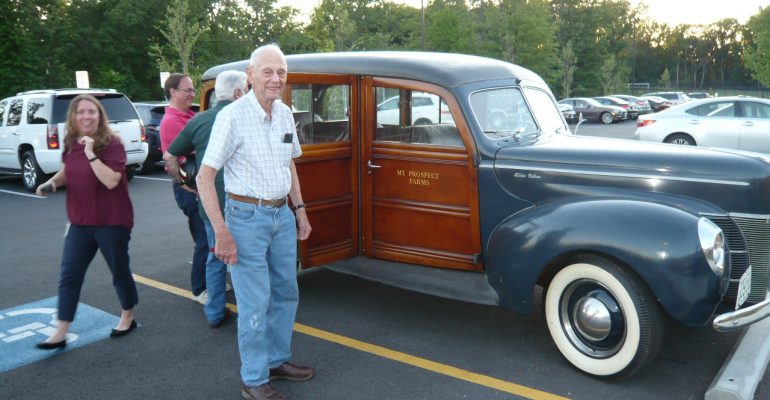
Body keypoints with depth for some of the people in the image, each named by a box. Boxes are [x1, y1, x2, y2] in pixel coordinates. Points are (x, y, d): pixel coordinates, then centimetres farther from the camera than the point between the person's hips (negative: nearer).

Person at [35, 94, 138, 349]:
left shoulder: (111, 143, -14)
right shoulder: (71, 144, 4)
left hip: (112, 222, -6)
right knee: (69, 275, 3)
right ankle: (60, 333, 10)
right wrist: (53, 182, 3)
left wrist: (91, 154, -29)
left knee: (119, 271, 9)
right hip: (80, 222, 6)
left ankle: (128, 318, 31)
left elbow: (112, 181, -25)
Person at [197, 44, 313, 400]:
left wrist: (299, 209, 14)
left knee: (286, 293, 16)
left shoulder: (284, 114, 6)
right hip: (247, 216, -7)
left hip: (282, 214, 7)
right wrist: (221, 233, -20)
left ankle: (278, 361, 33)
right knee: (255, 303, -1)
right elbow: (204, 176, -16)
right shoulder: (233, 116, -15)